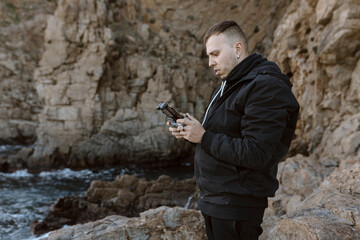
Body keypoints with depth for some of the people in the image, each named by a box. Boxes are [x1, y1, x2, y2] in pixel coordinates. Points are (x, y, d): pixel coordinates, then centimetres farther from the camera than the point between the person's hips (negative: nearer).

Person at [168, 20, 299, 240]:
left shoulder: (264, 87, -18)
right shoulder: (230, 85, 15)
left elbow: (255, 155, -25)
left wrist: (204, 137, -20)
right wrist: (189, 133, 2)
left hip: (236, 205, -9)